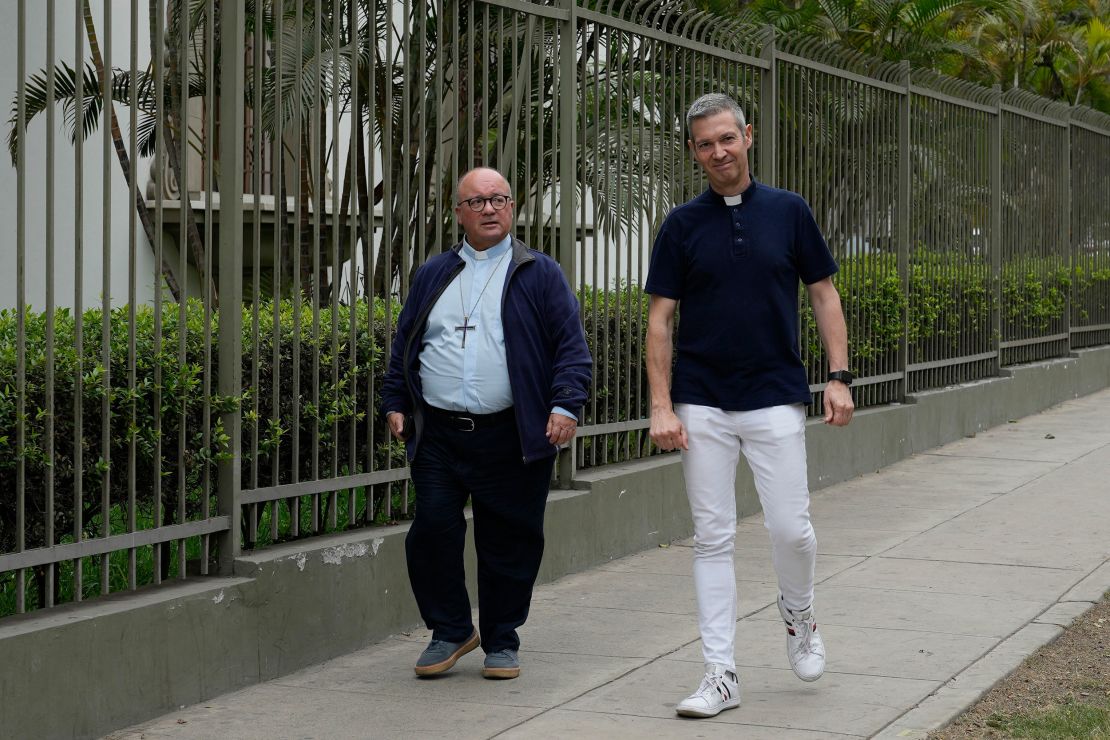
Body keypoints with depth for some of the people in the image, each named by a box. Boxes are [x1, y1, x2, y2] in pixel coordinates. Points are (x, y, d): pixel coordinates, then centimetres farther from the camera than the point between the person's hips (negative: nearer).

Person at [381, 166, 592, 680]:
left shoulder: (540, 274, 6)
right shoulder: (432, 275, 16)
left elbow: (571, 346, 1)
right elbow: (404, 344, 21)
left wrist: (566, 405, -10)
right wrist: (395, 403, 13)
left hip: (511, 438, -2)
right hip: (438, 435, 3)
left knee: (509, 542, 2)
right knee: (432, 531, -3)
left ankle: (501, 642, 17)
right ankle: (450, 630, 15)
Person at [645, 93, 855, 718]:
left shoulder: (789, 212, 4)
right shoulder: (682, 225, 3)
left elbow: (824, 294, 8)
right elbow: (660, 319, 3)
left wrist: (839, 376, -3)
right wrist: (662, 406, -5)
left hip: (776, 397, 0)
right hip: (702, 407, 1)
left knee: (791, 529, -4)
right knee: (713, 538, 1)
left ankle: (799, 617, 27)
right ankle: (722, 674, 5)